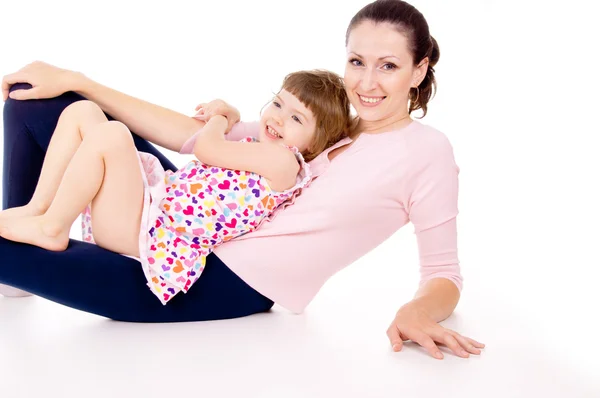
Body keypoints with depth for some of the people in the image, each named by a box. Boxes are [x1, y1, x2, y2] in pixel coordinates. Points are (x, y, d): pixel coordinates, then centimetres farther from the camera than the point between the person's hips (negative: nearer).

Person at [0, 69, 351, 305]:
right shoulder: (258, 152, 19)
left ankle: (52, 227, -10)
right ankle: (38, 208, 2)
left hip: (149, 232, -10)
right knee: (82, 110, 7)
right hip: (156, 196, 10)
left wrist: (217, 122, 9)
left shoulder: (283, 160, -11)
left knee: (110, 134, -29)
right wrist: (223, 118, 18)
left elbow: (206, 149, -11)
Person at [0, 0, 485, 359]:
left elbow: (444, 273, -5)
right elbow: (198, 135, 6)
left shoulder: (427, 151, -9)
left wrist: (417, 311, -31)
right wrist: (75, 81, 3)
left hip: (228, 285, -7)